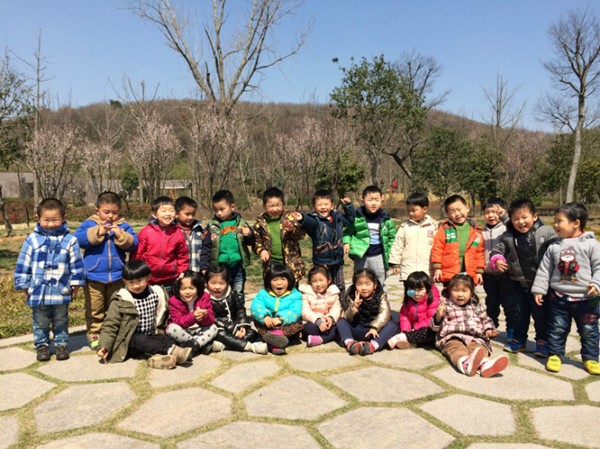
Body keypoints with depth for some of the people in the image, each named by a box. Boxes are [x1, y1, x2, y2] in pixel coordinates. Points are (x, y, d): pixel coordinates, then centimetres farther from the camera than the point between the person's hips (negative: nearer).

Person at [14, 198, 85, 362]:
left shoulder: (69, 240, -4)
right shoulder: (32, 239, -2)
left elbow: (76, 264, 2)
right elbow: (23, 264, 4)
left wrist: (75, 283, 1)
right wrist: (24, 285, 4)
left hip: (61, 291, 0)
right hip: (38, 291, 1)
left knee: (61, 321, 14)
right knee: (40, 322, 13)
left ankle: (61, 345, 27)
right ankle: (42, 345, 28)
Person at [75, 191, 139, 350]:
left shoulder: (123, 226, 6)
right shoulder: (89, 224, 2)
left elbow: (133, 243, -4)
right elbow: (78, 239, -13)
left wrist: (120, 235, -20)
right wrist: (98, 233, -21)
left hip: (116, 276, 2)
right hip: (94, 276, -2)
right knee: (94, 309, 5)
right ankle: (94, 335, 18)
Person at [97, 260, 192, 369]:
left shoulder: (156, 294, 5)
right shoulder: (121, 300, -5)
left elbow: (160, 319, 21)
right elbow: (110, 326, -6)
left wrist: (159, 331, 10)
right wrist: (103, 347, -16)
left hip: (150, 336, 4)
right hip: (129, 341, -4)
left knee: (168, 339, -23)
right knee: (140, 339, -34)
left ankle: (158, 356, -51)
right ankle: (171, 350, -47)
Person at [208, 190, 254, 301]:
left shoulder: (240, 223, 2)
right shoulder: (212, 226, 0)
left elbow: (251, 243, 8)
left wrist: (249, 235, -14)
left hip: (238, 266, 1)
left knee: (239, 295, 14)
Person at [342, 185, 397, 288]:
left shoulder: (386, 219, -2)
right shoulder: (357, 217, -6)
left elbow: (392, 236, 7)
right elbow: (348, 231, 4)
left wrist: (390, 253, 2)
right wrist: (346, 242, -14)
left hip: (379, 256, 1)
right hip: (361, 256, -1)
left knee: (379, 283, 11)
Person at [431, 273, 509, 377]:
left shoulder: (477, 306, 23)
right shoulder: (446, 305, 13)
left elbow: (486, 320, 34)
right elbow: (435, 327, 11)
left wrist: (489, 330, 9)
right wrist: (438, 316, -13)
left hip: (475, 338, 3)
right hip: (452, 338, -3)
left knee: (478, 348, -33)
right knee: (456, 348, -38)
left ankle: (484, 364, -65)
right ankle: (465, 363, -70)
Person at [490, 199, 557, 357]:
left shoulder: (546, 232, -9)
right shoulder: (508, 237, -3)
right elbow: (498, 250, 5)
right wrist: (497, 260, -16)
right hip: (518, 284, 3)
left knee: (541, 314, 9)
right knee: (519, 313, 15)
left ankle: (542, 341, 26)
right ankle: (519, 340, 30)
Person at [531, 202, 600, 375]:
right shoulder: (554, 247, 5)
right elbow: (544, 269, 8)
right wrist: (539, 289, 5)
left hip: (585, 298, -2)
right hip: (559, 296, 2)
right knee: (557, 328, 8)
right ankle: (555, 355, 20)